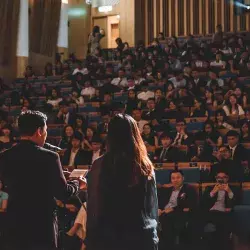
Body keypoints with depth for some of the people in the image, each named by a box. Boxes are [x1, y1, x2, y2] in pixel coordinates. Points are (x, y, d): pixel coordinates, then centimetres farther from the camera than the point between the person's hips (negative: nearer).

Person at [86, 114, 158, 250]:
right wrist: (153, 238, 18)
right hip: (144, 236, 3)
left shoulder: (100, 165, -9)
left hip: (109, 238, -3)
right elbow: (153, 207, 8)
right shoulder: (146, 165, 1)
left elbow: (93, 208, -6)